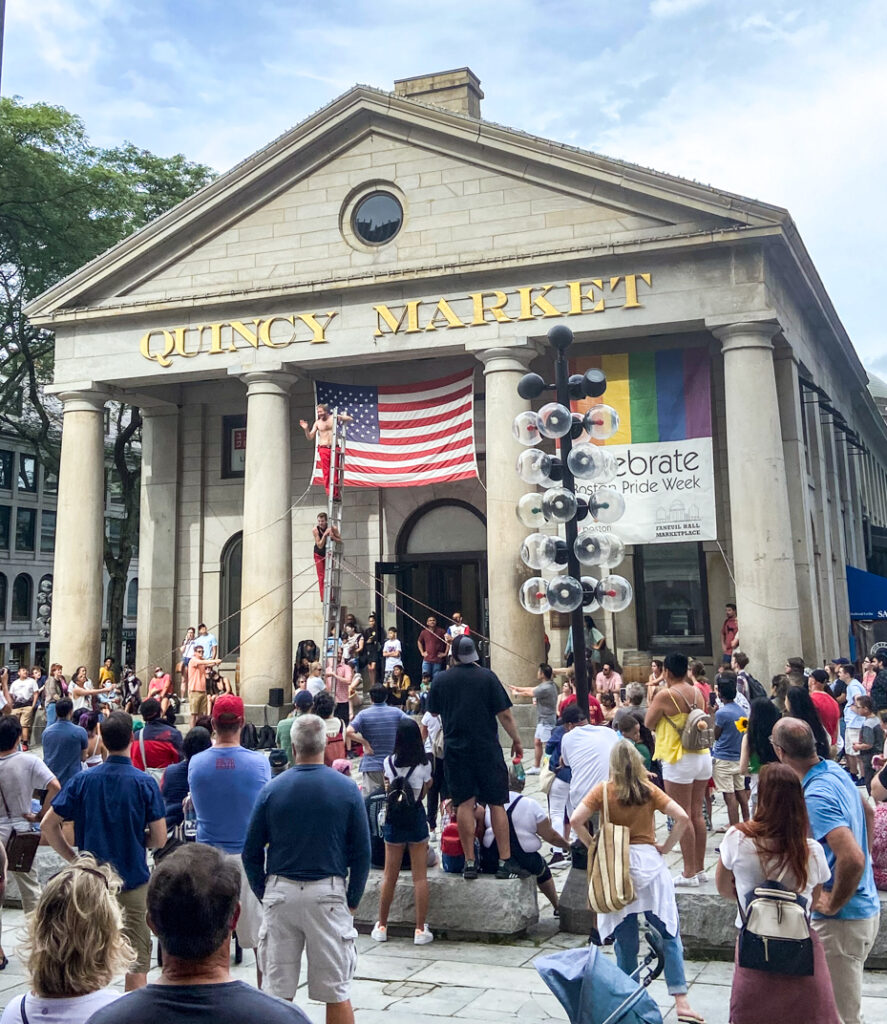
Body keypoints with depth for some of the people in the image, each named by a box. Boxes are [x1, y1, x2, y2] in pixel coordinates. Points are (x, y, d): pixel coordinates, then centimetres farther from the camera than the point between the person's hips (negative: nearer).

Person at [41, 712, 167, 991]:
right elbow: (159, 839, -9)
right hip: (133, 881, -2)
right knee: (136, 960, 8)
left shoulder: (83, 780, -5)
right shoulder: (145, 783, -11)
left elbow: (48, 824, -2)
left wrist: (72, 858, 6)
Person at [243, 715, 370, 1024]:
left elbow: (251, 852, 3)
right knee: (336, 992, 5)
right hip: (329, 894, -1)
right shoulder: (346, 789, -3)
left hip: (280, 892, 1)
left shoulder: (272, 789, -1)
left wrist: (263, 893, 13)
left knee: (276, 989, 11)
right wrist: (353, 900, 8)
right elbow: (362, 853, -1)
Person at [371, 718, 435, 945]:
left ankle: (381, 927, 21)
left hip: (394, 820, 1)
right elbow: (424, 791, 2)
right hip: (416, 818, -1)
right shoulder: (424, 764, -10)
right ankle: (420, 929, 7)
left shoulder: (389, 763, -7)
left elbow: (388, 787, 6)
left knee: (389, 876, 12)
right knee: (420, 876, 5)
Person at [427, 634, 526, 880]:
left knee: (464, 804, 4)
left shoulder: (440, 680, 1)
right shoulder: (487, 677, -5)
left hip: (455, 750, 1)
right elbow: (504, 714, -5)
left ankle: (470, 862, 3)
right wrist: (516, 740, 6)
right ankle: (505, 862, 4)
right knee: (496, 804, 4)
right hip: (487, 749, -1)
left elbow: (434, 712, 16)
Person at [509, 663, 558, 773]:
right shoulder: (547, 685, 9)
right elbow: (532, 689, 17)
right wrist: (517, 688, 22)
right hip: (542, 720, 11)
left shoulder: (546, 688, -21)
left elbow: (529, 693, -9)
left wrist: (516, 693, 9)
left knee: (547, 745, -8)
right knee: (537, 742, 17)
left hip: (546, 721, -11)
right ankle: (536, 767, 25)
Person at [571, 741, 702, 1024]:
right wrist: (665, 847, 2)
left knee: (625, 940, 9)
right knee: (669, 934, 5)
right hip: (648, 862, 0)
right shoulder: (649, 790, 1)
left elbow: (576, 821, -10)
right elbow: (682, 818, -7)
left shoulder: (603, 790, -1)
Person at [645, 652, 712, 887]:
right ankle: (700, 868, 20)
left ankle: (690, 872, 5)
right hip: (703, 756, 7)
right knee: (697, 814, 13)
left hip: (679, 760, -7)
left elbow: (648, 723, -3)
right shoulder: (697, 693, 4)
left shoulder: (664, 695, -14)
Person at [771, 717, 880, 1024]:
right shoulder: (836, 771, 2)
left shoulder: (815, 797, -27)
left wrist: (833, 904, -21)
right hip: (866, 907, 9)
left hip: (842, 919, -9)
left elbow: (853, 859, -36)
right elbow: (868, 812, 21)